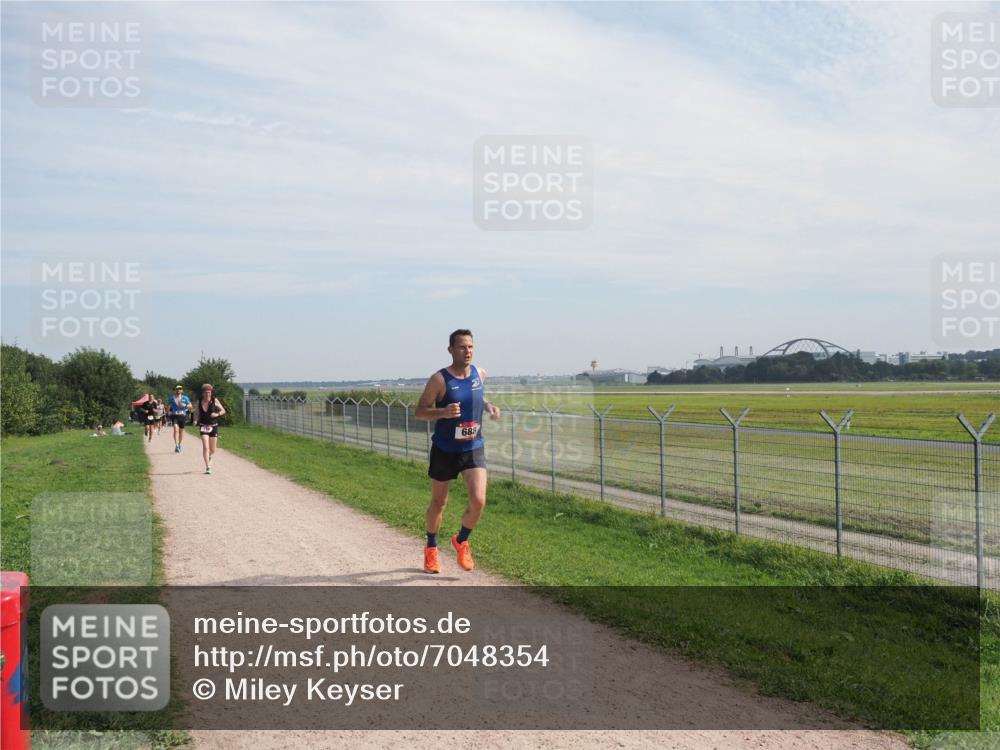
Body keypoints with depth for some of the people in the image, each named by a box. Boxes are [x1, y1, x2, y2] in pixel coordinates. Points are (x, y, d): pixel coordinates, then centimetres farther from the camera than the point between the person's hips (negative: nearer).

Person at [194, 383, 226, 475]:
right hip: (203, 426, -1)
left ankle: (210, 458, 44)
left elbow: (223, 411, 1)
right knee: (205, 447, -15)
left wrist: (217, 414, -18)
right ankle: (208, 467, -13)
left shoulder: (214, 401, -5)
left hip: (213, 426, 1)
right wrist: (195, 420, -10)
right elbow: (197, 413, 9)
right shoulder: (199, 402, -2)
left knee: (212, 450, 8)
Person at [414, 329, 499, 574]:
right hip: (444, 450, -3)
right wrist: (443, 411, -29)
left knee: (478, 501, -12)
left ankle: (461, 541, 16)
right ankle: (431, 549, 35)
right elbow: (419, 411, -11)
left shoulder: (480, 374, 1)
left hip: (474, 449, 3)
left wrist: (489, 406, 1)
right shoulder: (440, 379, -14)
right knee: (438, 503, 12)